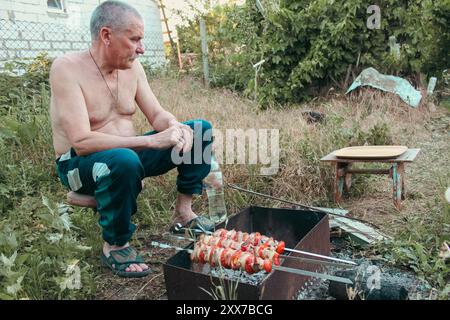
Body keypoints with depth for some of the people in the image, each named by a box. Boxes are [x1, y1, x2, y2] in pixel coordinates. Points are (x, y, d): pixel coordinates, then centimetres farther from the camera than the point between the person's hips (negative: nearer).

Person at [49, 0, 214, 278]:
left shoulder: (132, 67, -1)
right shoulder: (67, 68, -21)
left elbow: (158, 114, 4)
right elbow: (81, 141, -29)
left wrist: (176, 128, -21)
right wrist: (152, 141, -33)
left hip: (127, 153, 7)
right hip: (80, 164, -6)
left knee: (200, 129, -2)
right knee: (124, 159, -42)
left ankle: (184, 211, 5)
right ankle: (115, 245, -16)